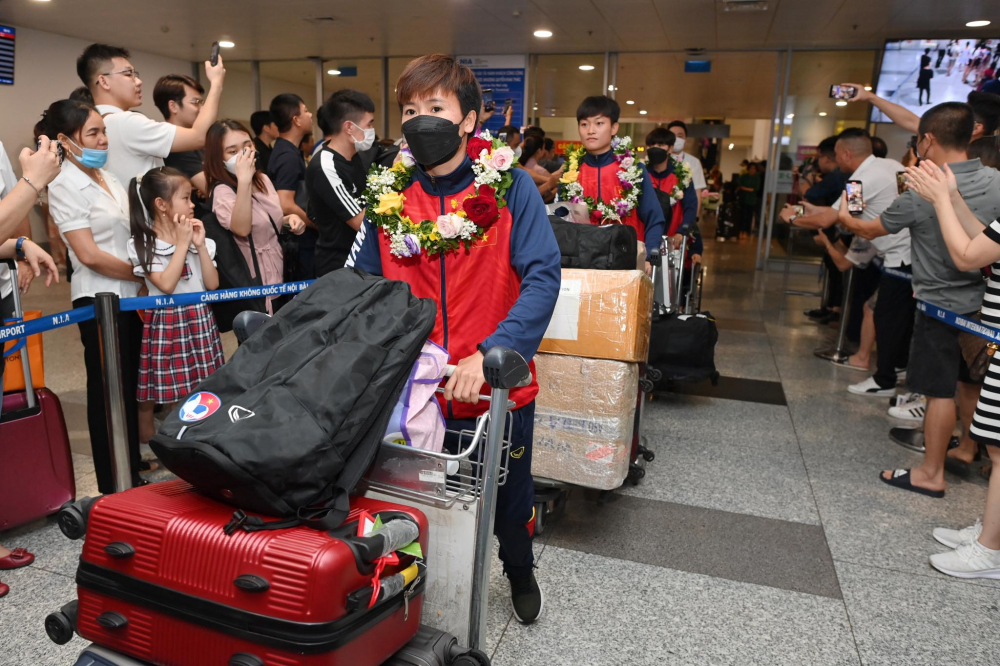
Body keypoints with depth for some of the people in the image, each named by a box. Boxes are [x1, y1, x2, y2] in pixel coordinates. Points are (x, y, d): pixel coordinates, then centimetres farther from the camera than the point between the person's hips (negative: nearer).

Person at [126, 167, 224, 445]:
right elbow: (167, 285, -19)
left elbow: (212, 284, 1)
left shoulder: (197, 237, 7)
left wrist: (200, 245, -7)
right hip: (166, 325, -4)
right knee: (171, 397, 2)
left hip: (200, 321, 4)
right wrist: (182, 243, -14)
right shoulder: (142, 245, -7)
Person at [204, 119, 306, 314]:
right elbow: (242, 228, -35)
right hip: (253, 282, -7)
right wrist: (244, 181, -39)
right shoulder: (222, 191, -17)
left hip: (277, 273, 7)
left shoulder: (262, 179, 5)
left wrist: (289, 219, 0)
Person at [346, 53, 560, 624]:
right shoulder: (390, 192, 0)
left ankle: (520, 573, 54)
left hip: (498, 388, -1)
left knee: (510, 497, 20)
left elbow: (543, 277, -16)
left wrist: (489, 354, -26)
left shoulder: (509, 186, -9)